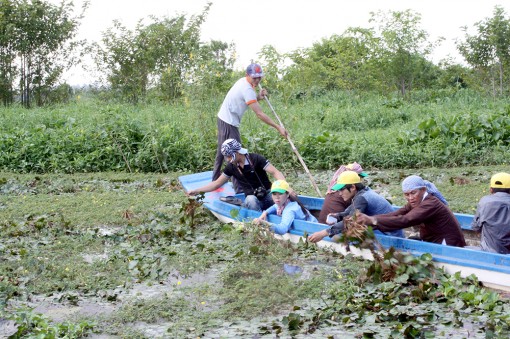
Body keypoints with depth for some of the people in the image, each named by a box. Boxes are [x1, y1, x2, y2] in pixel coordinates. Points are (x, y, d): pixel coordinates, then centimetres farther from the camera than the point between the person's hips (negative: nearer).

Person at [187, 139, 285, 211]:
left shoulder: (255, 159, -8)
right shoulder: (231, 167, 3)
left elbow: (275, 172, -15)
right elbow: (216, 184, 12)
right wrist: (196, 191, 6)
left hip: (267, 194, -2)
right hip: (252, 199, 2)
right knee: (251, 200, -37)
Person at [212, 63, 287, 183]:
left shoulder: (243, 81, 5)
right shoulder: (247, 89, -24)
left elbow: (248, 100, 14)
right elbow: (259, 114, -27)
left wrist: (258, 97, -7)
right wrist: (278, 127, -27)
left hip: (223, 118, 10)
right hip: (229, 123, -10)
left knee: (222, 150, 19)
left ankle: (216, 179, 30)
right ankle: (238, 185, -8)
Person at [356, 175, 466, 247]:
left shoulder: (431, 204, -22)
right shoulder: (415, 203, 2)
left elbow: (405, 221, -35)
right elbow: (394, 215, -11)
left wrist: (373, 220, -41)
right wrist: (367, 219, -25)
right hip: (435, 243, 8)